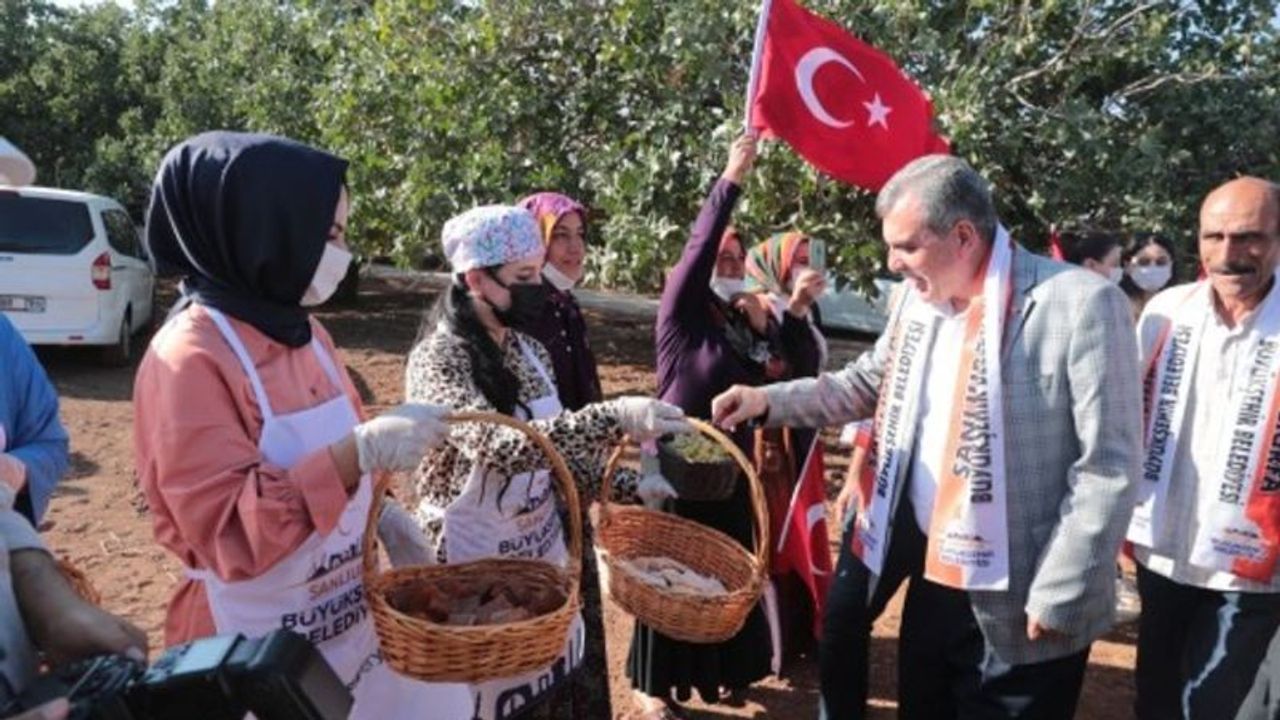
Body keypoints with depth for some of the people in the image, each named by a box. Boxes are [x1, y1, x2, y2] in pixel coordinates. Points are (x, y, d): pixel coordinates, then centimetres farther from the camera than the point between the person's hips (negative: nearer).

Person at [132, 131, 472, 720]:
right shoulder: (189, 358, -20)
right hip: (257, 653, -7)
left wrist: (387, 521, 0)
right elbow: (227, 533, -24)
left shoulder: (305, 333, 3)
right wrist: (361, 453, -32)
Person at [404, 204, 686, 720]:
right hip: (472, 573, -7)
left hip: (543, 556, 7)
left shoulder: (530, 351, 4)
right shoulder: (438, 359, -19)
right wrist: (614, 418, -43)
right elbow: (495, 444, -35)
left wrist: (630, 487, -2)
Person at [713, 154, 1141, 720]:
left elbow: (1108, 467, -17)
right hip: (934, 575, 6)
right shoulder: (920, 299, 4)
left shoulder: (1081, 304, -18)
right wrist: (768, 401, 2)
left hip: (1018, 606, -6)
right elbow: (863, 386, 15)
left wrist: (1058, 598, -16)